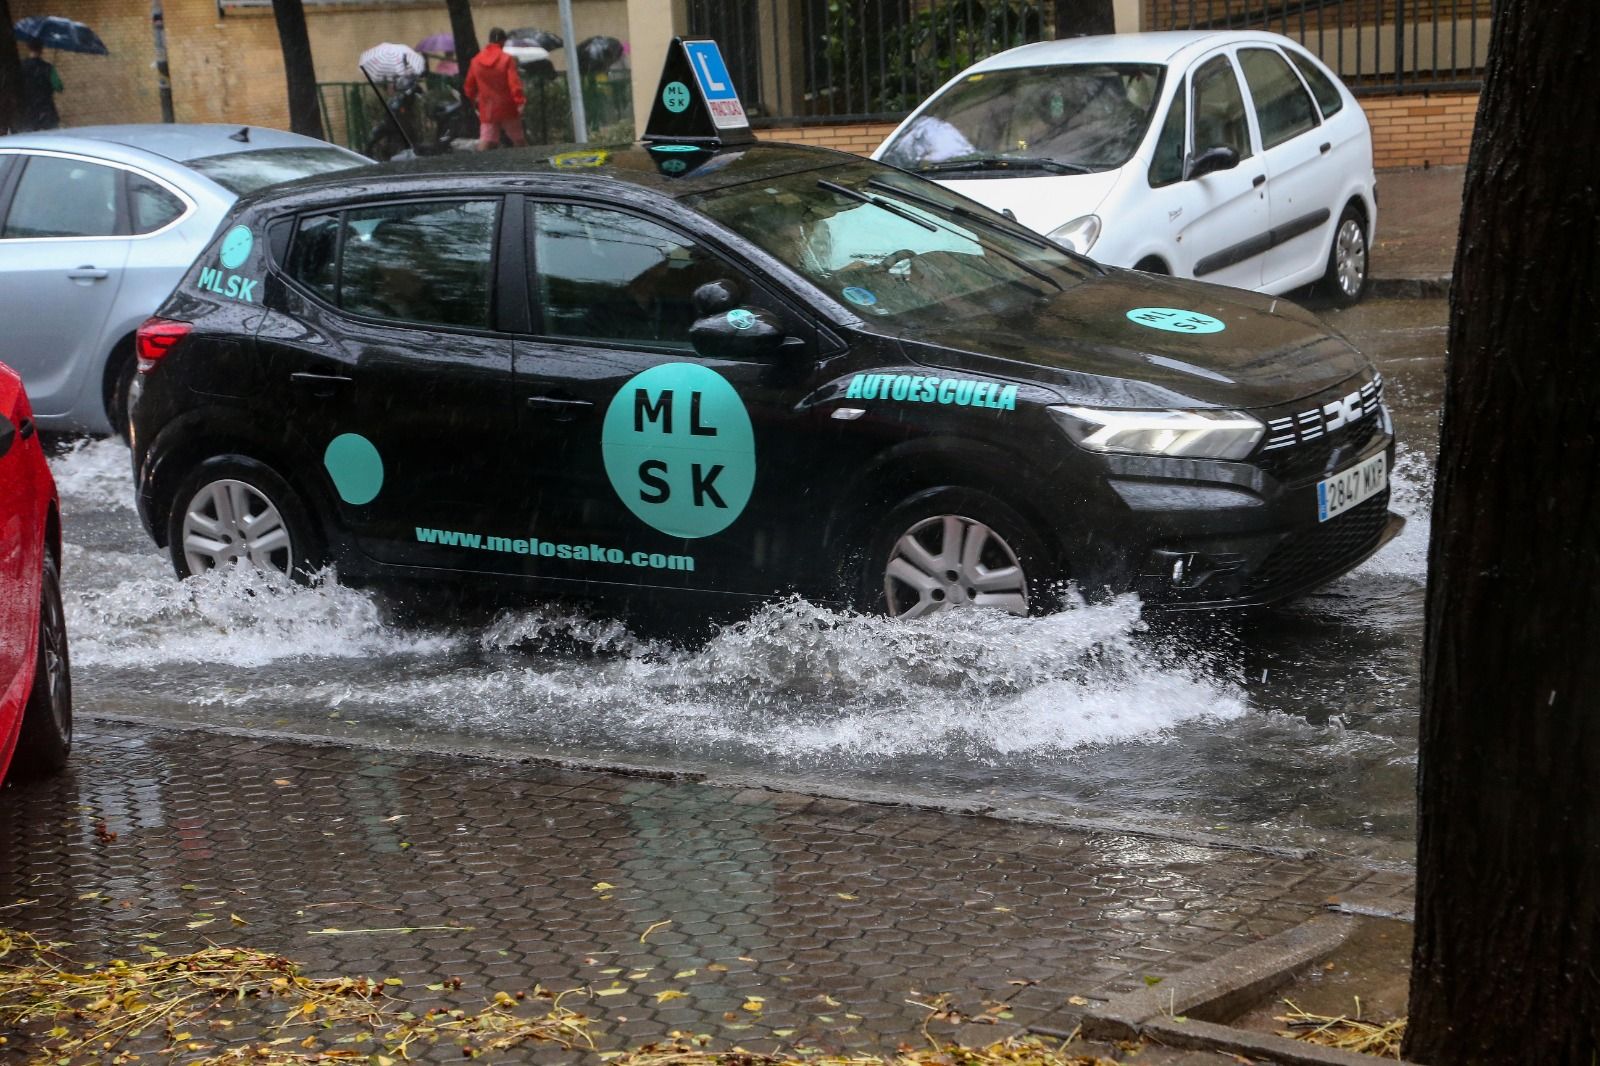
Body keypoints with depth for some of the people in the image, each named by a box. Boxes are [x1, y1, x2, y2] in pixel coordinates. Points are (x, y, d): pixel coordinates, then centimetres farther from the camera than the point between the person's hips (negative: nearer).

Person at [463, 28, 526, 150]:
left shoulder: (476, 61, 5)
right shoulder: (507, 59, -8)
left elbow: (469, 87, 11)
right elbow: (514, 83, -18)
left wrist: (474, 101, 25)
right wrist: (520, 102, -19)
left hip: (487, 112, 3)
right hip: (507, 109, -3)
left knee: (485, 144, -4)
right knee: (520, 143, 12)